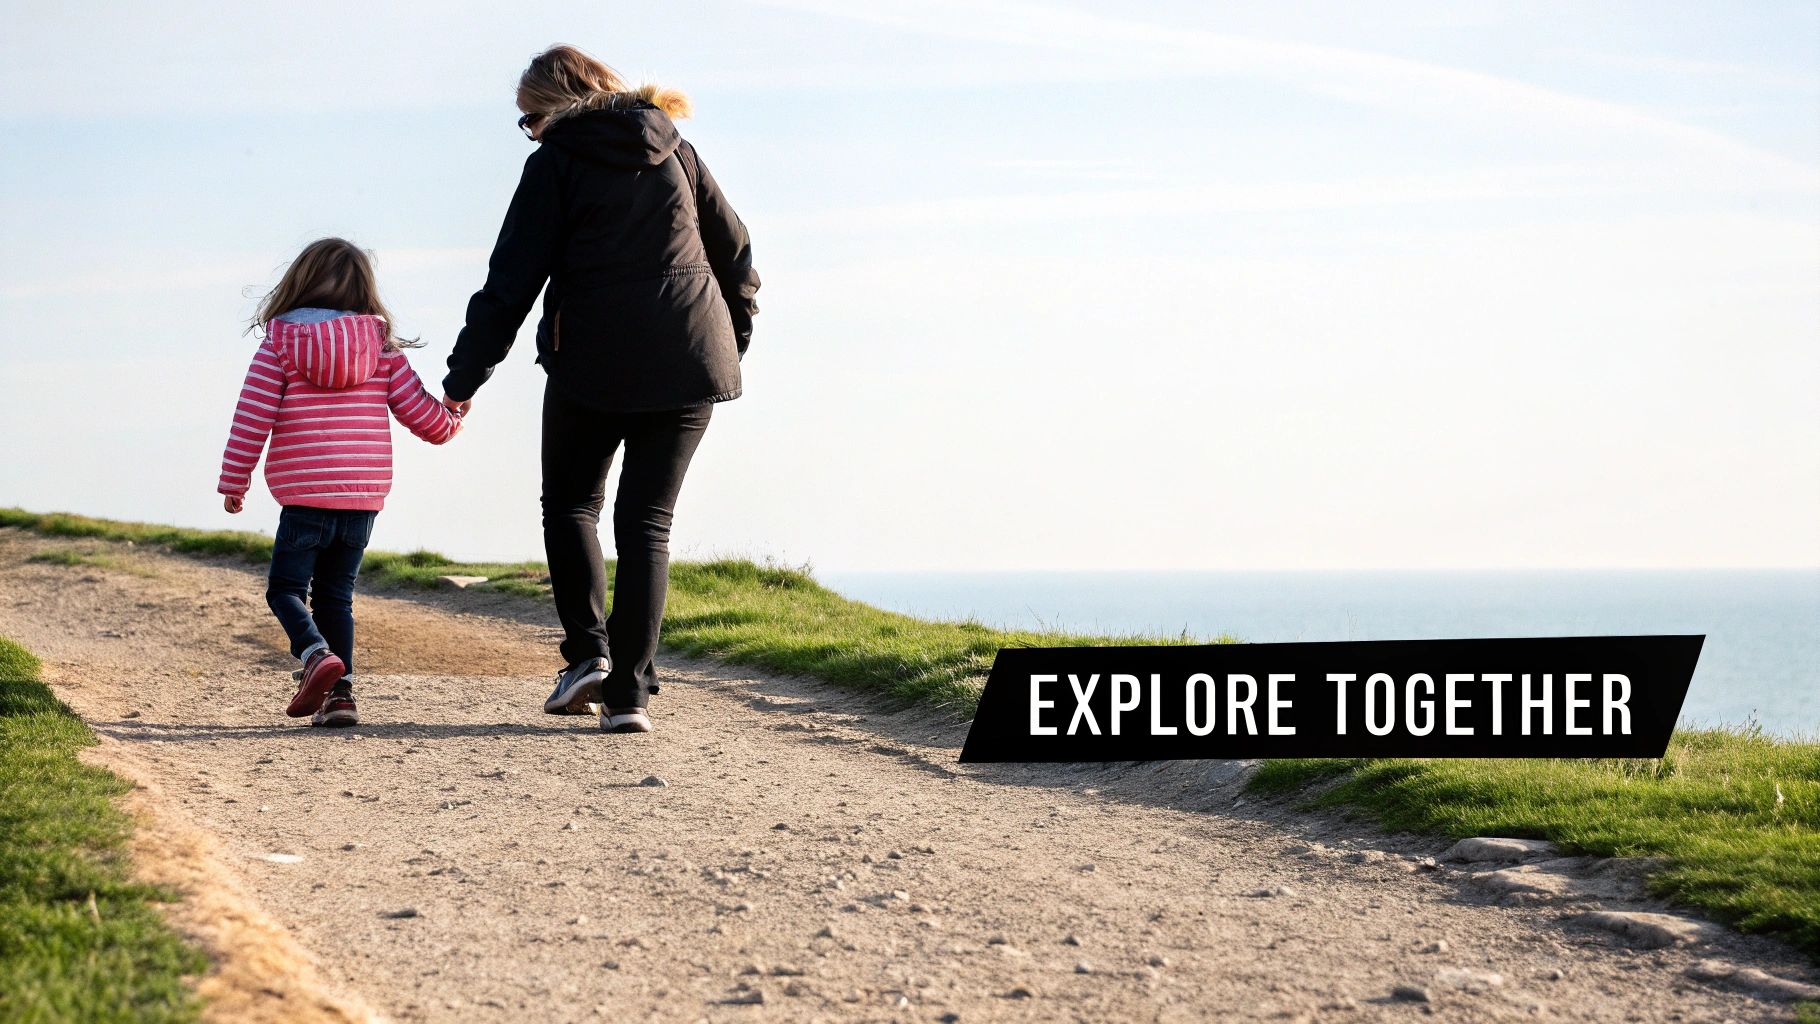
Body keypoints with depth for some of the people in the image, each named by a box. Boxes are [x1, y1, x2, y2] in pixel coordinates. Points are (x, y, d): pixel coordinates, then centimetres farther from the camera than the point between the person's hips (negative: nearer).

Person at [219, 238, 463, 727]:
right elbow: (420, 411, 5)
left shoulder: (279, 343, -1)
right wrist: (451, 419, 28)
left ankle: (315, 653, -20)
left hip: (305, 494, -3)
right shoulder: (381, 344, 4)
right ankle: (339, 692, 5)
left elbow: (252, 416, -4)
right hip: (365, 494, 3)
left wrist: (233, 482, 4)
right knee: (335, 594, 14)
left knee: (286, 587, 7)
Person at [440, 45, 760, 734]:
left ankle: (589, 652, -2)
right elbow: (735, 251, 17)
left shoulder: (557, 161, -1)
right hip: (689, 362, 4)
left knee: (571, 503, 16)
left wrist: (464, 379, -1)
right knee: (648, 520, 7)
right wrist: (731, 341, 29)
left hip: (595, 361, -4)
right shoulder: (674, 150, 12)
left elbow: (513, 280, -5)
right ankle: (630, 691, -1)